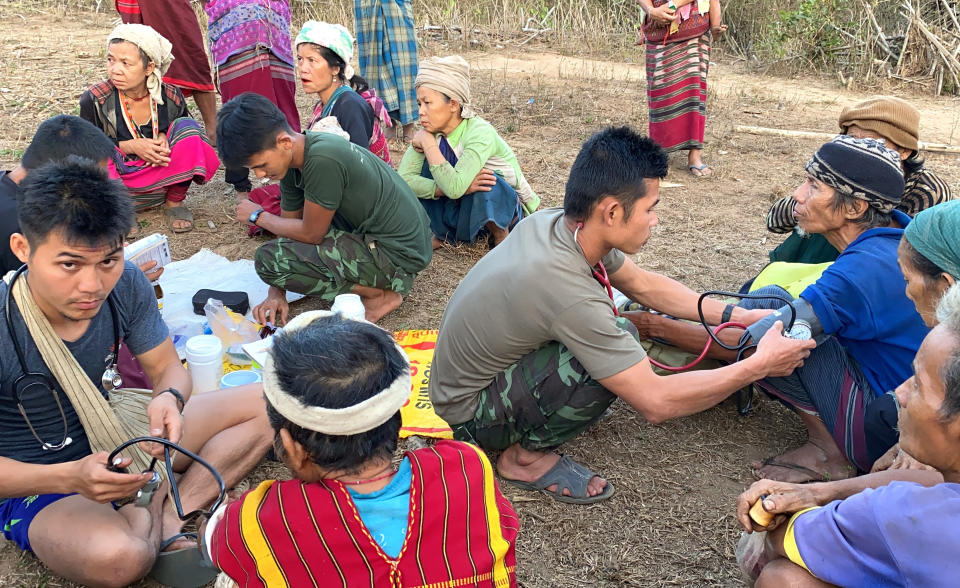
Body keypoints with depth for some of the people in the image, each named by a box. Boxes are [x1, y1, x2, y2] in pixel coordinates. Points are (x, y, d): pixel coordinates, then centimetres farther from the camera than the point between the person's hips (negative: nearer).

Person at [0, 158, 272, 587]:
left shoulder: (125, 287, -15)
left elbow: (166, 367, -2)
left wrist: (169, 398, -26)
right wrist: (70, 477, -38)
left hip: (116, 440, 6)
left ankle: (170, 511, -14)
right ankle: (149, 517, -2)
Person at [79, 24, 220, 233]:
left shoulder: (171, 97, -5)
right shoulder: (94, 100, -10)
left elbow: (188, 136, 9)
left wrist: (164, 138, -15)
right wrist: (129, 146, -20)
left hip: (163, 181, 2)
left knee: (186, 126, -17)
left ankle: (175, 202, -7)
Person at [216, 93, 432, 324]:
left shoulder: (322, 159, -26)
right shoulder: (292, 159, 4)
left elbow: (310, 234, -16)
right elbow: (289, 223, 9)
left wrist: (258, 216, 0)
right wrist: (277, 292, -4)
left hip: (396, 254, -10)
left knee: (267, 258, -15)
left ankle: (379, 295, -5)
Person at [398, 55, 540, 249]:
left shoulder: (480, 133, -29)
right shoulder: (431, 132, -12)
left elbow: (454, 187, -42)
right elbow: (403, 178, -24)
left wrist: (428, 142, -33)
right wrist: (459, 187, -36)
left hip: (504, 208, -5)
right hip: (462, 207, 5)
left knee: (487, 183, -36)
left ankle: (500, 235, -7)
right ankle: (441, 233, 2)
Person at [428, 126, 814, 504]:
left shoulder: (553, 222, -10)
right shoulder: (569, 291, -35)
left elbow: (644, 285, 6)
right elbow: (656, 403, -28)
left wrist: (736, 315, 1)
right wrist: (759, 365, -19)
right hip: (470, 414, -8)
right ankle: (525, 455, -4)